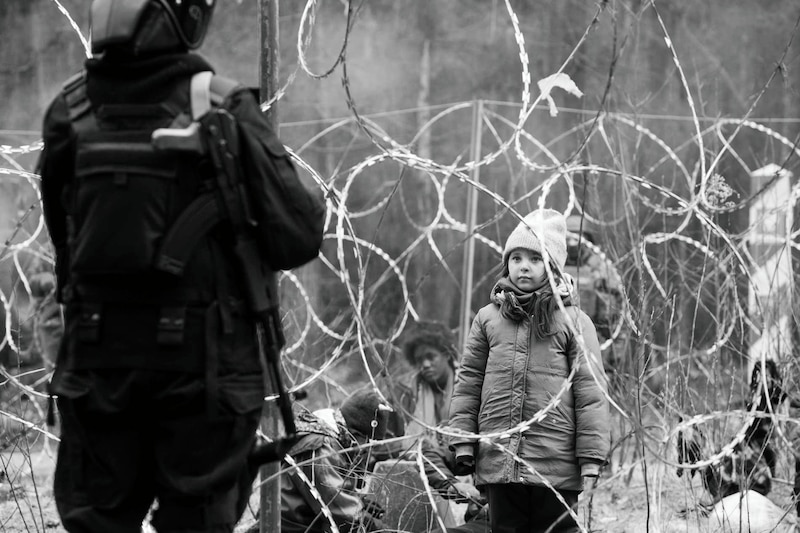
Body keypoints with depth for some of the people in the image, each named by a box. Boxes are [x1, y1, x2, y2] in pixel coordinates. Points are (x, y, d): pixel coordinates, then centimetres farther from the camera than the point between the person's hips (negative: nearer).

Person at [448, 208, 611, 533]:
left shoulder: (573, 322, 2)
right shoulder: (488, 318, 11)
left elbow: (590, 389, -1)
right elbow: (468, 382, 12)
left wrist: (591, 457, -6)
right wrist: (463, 440, 5)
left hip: (556, 466, -3)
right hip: (498, 462, 3)